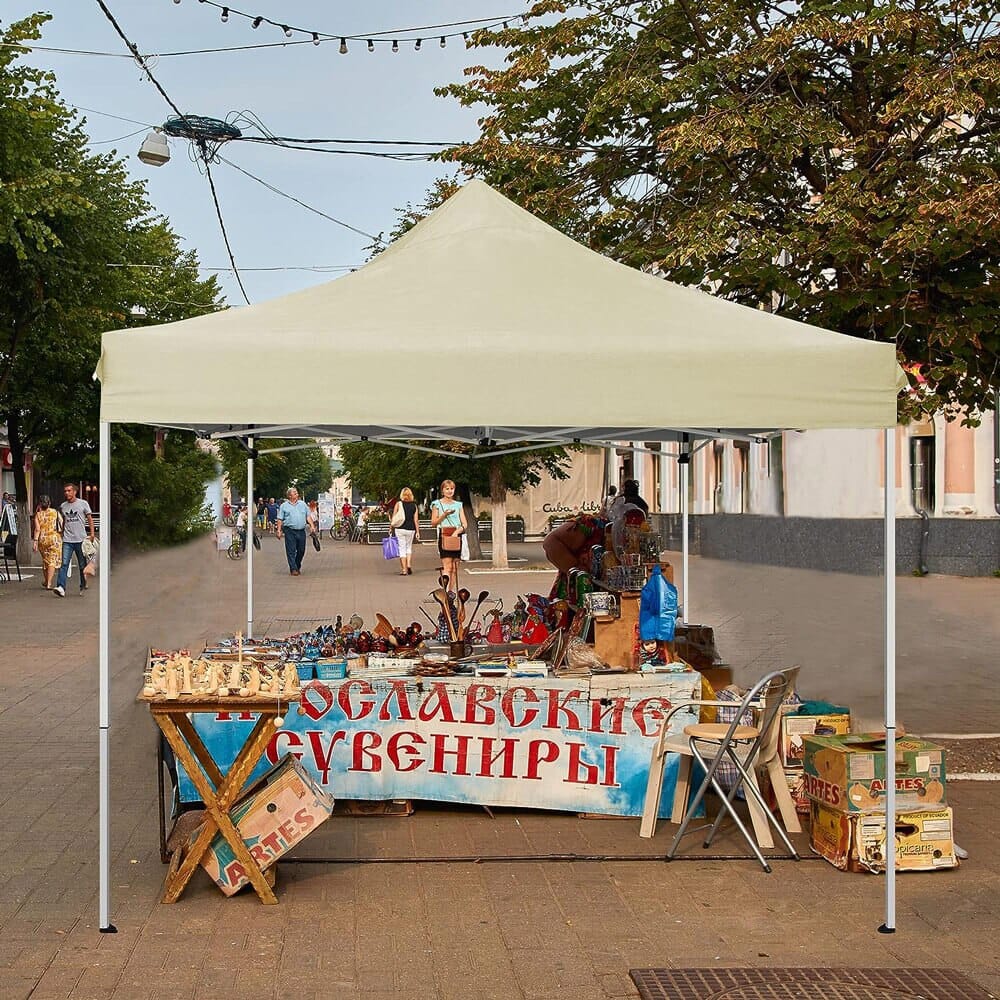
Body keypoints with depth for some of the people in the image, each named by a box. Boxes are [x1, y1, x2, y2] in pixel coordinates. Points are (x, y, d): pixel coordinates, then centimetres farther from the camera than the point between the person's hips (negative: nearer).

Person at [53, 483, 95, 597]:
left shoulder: (83, 504, 2)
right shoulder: (62, 506, 12)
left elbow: (90, 518, 4)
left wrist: (92, 533, -6)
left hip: (81, 539, -2)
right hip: (67, 540, 2)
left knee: (83, 565, 7)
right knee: (64, 564, -12)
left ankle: (83, 587, 20)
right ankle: (61, 587, -22)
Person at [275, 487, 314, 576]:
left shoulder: (302, 504, 14)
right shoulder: (284, 506, 5)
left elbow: (308, 516, 14)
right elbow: (280, 520, 3)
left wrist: (311, 526, 2)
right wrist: (279, 530, -5)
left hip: (301, 531, 3)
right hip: (290, 531, -3)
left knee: (301, 550, 6)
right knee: (291, 551, -5)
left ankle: (298, 567, 23)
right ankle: (293, 569, 0)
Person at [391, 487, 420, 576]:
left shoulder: (398, 504, -2)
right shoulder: (414, 505, 3)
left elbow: (393, 517, -2)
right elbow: (416, 520, 1)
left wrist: (391, 528, 7)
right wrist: (418, 532, 4)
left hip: (400, 529, -2)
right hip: (411, 529, 2)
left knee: (402, 548, 3)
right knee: (409, 547, 18)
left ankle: (404, 569, 0)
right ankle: (409, 565, 1)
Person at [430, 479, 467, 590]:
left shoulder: (458, 504, 14)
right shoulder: (437, 504, 5)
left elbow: (465, 524, 7)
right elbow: (433, 522, 1)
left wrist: (457, 531, -12)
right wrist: (444, 515, -13)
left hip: (456, 536, 4)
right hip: (444, 535, -4)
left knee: (455, 567, 4)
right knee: (447, 566, -14)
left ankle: (453, 591, 10)